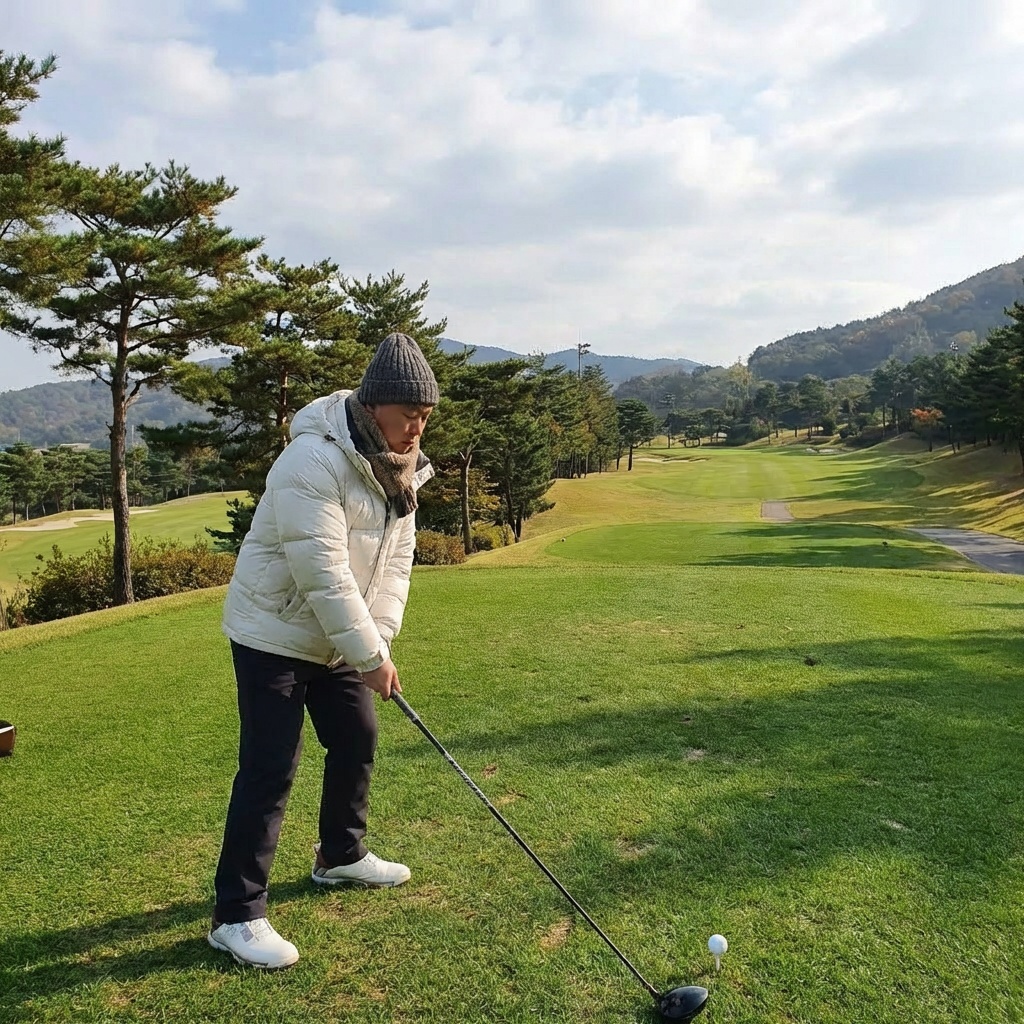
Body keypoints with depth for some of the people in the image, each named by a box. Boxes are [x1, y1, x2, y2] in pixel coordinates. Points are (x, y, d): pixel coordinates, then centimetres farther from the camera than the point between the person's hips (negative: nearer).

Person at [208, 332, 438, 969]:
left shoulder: (401, 468, 0)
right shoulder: (315, 461, -27)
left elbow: (397, 558, 0)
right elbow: (323, 573, -30)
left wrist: (380, 636, -12)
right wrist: (371, 656, -25)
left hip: (337, 639, 8)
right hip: (275, 634, -8)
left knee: (358, 738, 16)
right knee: (271, 769, -7)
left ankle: (342, 856, 38)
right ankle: (237, 915, 7)